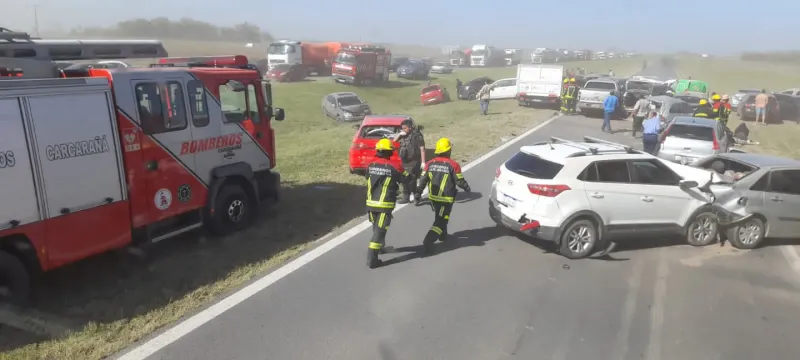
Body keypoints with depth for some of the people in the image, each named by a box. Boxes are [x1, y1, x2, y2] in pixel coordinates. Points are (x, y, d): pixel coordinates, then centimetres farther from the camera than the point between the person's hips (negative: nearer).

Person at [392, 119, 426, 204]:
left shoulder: (417, 135, -10)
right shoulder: (404, 135, 12)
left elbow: (422, 149, -14)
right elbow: (394, 140, 19)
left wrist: (423, 162, -19)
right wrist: (399, 134, 0)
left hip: (414, 162, -7)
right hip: (404, 161, 8)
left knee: (412, 181, -10)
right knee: (405, 180, 12)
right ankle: (406, 197, 22)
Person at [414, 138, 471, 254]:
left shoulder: (430, 164, -2)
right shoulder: (453, 165, -14)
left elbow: (423, 180, 0)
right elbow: (460, 181, -8)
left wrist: (418, 194, 8)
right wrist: (468, 189, 11)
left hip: (433, 197, 5)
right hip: (446, 199, -5)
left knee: (439, 217, 28)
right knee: (440, 221, -2)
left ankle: (443, 235, 44)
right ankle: (429, 241, -17)